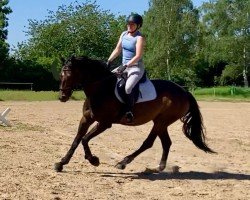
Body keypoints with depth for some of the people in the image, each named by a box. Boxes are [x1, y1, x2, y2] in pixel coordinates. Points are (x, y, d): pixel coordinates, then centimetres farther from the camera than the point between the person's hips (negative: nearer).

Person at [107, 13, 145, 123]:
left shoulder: (139, 38, -13)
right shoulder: (124, 34, 10)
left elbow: (138, 56, -21)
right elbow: (117, 50, 15)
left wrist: (125, 66, -26)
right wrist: (109, 61, 3)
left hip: (136, 67, -9)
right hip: (124, 66, 9)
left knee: (128, 87, -32)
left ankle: (129, 112, -24)